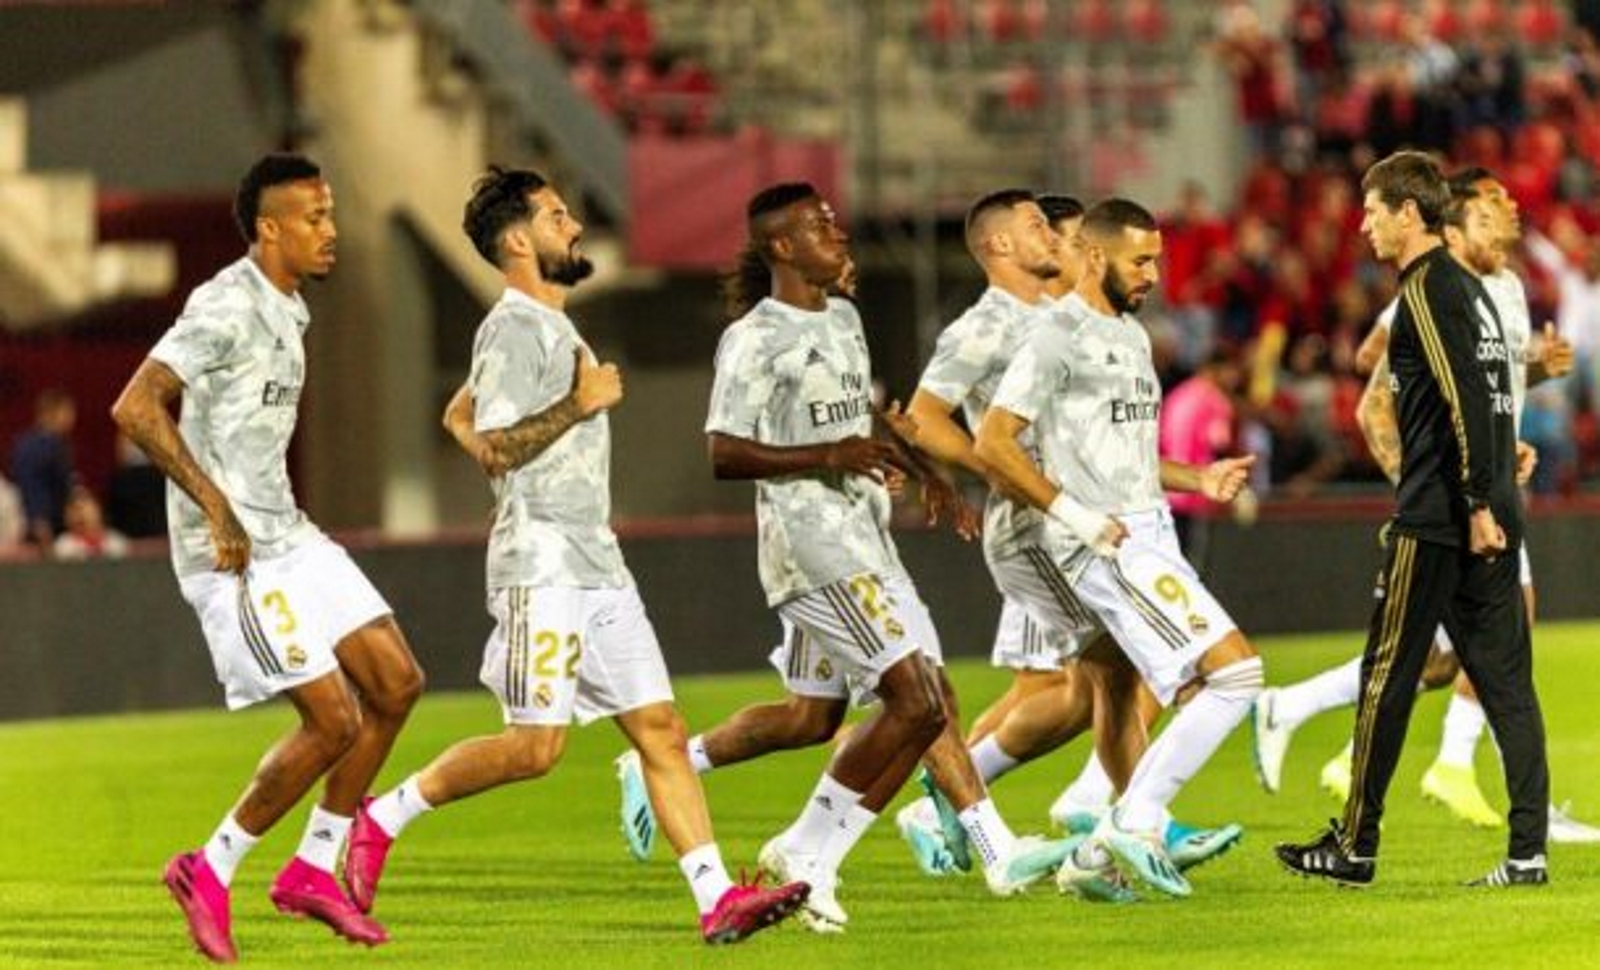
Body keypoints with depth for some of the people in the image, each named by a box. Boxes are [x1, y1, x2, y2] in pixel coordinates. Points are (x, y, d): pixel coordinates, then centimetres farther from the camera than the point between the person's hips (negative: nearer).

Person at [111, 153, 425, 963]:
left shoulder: (287, 313, 14)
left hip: (287, 537, 10)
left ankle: (312, 870, 15)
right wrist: (216, 507, -26)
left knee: (395, 683, 6)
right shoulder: (226, 308, -17)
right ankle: (210, 872, 5)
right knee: (334, 720, -12)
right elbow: (135, 407, -25)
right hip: (234, 554, -10)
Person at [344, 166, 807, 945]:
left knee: (659, 728, 1)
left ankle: (717, 901, -4)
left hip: (598, 567, 10)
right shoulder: (514, 329, -10)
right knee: (535, 744, -12)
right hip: (543, 567, -10)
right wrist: (580, 404, -16)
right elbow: (493, 445, -20)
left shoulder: (554, 327, 20)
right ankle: (382, 818, 3)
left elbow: (462, 415, 32)